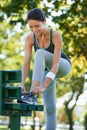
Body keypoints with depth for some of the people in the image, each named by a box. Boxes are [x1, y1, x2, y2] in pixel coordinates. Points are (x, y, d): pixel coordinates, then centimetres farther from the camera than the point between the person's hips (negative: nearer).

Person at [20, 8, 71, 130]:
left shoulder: (56, 35, -32)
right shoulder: (30, 38, -19)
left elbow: (55, 64, -37)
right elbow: (26, 63, -26)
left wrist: (43, 86, -48)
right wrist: (22, 83, -43)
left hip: (63, 67, -5)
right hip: (45, 70, 5)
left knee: (40, 53, -35)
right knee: (50, 108, -6)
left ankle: (32, 95, -43)